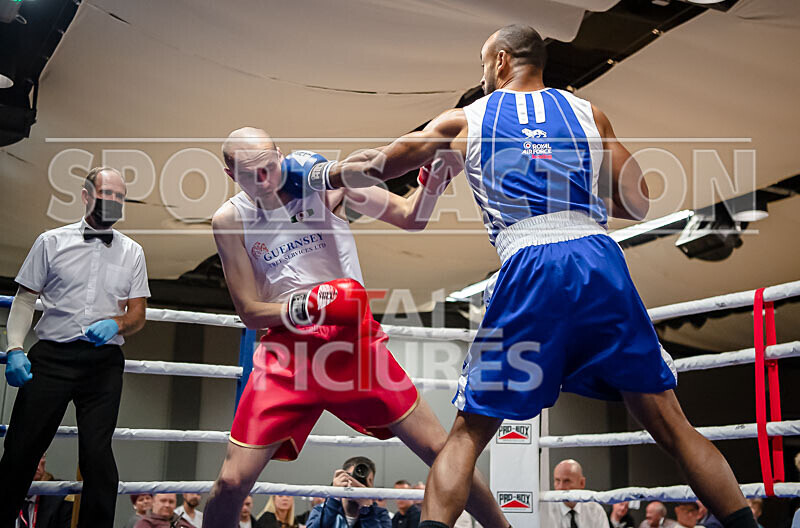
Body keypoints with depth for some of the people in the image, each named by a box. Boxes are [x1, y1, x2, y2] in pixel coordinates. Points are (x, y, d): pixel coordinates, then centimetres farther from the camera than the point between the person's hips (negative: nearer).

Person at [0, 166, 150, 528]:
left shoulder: (132, 252, 13)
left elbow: (138, 315, 12)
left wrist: (116, 324, -11)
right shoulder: (51, 242, 9)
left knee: (97, 453, -7)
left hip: (104, 362, 1)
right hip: (52, 355, 0)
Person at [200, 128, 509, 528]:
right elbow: (249, 312, -2)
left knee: (440, 450, 0)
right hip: (288, 349, 0)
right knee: (232, 482, -6)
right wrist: (300, 307, -21)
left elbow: (409, 217, -2)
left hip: (354, 339, 0)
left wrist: (433, 182, -23)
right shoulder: (229, 221, -3)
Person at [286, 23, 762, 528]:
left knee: (468, 433, 11)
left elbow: (376, 166, 26)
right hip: (600, 258, 2)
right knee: (670, 424, 11)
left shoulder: (465, 120, 17)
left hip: (528, 267, -1)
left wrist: (316, 175, 44)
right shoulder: (588, 112, 18)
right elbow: (639, 203, 15)